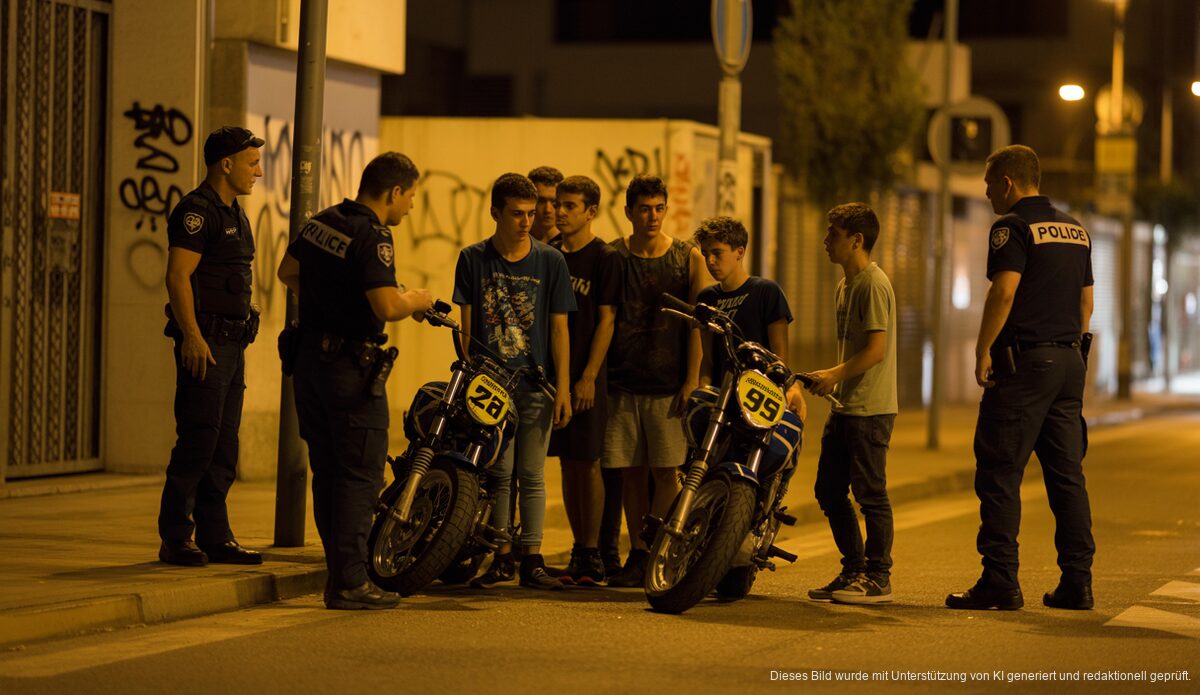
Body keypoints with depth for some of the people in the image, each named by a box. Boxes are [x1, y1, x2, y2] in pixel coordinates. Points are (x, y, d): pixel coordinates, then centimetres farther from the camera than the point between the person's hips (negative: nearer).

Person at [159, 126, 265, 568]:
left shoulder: (233, 213, 19)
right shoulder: (197, 210, -11)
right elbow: (177, 275, -19)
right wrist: (192, 335, -25)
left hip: (231, 343, 10)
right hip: (204, 343, -10)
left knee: (223, 447, 10)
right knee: (198, 442, -10)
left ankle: (215, 537, 15)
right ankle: (175, 539, -6)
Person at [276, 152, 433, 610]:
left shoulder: (321, 222, 9)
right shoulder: (372, 237, -18)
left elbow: (287, 272, 23)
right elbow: (387, 306, -26)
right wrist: (415, 300, -6)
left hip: (310, 356, 9)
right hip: (350, 365, -9)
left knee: (328, 473, 12)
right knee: (361, 476, -4)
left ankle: (341, 575, 17)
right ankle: (349, 584, -5)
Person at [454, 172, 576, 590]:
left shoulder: (550, 262, 3)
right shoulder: (473, 259, 4)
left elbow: (558, 328, 2)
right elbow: (467, 327, 5)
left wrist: (563, 387, -3)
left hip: (536, 385, 0)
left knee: (531, 474, 2)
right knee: (500, 472, 3)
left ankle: (531, 560, 4)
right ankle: (502, 558, 10)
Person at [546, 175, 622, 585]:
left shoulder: (605, 258, -4)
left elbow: (606, 321, -8)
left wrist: (588, 376, -14)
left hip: (586, 376, -5)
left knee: (587, 462, -3)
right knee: (567, 463, 7)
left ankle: (592, 555, 2)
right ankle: (578, 549, 14)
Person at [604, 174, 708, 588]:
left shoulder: (688, 258, 4)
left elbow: (696, 324, 2)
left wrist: (691, 381, -6)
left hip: (669, 384, -2)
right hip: (623, 383, 2)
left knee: (665, 472, -5)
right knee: (632, 472, 4)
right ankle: (638, 554, 10)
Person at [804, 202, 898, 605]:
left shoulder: (873, 285, -12)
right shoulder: (845, 286, 18)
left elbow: (877, 349, -19)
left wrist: (835, 375, -18)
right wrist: (830, 381, 13)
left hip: (870, 408, -10)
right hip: (845, 406, 10)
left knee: (870, 493, -5)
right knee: (829, 490, 11)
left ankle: (878, 578, 2)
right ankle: (853, 570, 20)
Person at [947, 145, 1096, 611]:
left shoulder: (1013, 227, -8)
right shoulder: (1075, 230, 17)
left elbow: (1004, 291, -20)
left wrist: (983, 351, -14)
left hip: (1023, 362, -8)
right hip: (1069, 362, 8)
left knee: (999, 473, -4)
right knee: (1067, 473, 9)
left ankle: (1000, 582, -7)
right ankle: (1077, 582, 7)